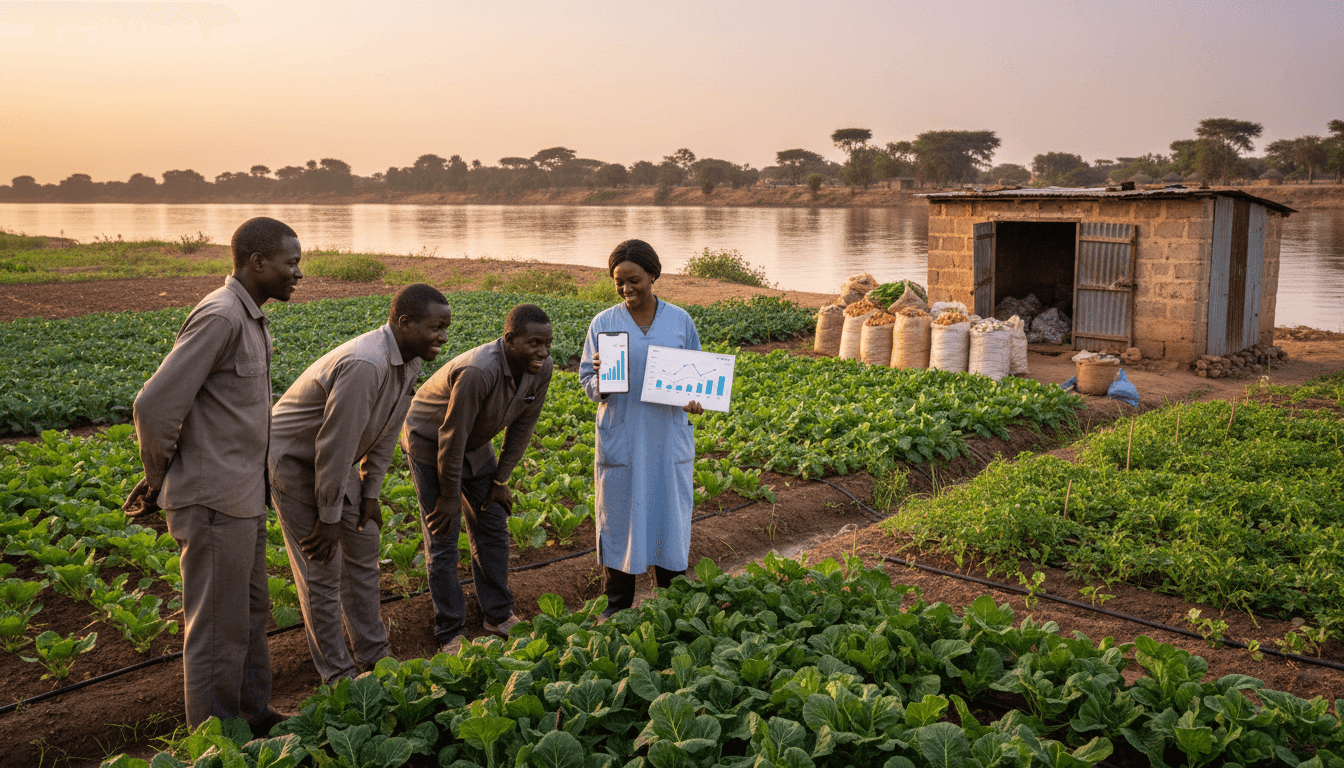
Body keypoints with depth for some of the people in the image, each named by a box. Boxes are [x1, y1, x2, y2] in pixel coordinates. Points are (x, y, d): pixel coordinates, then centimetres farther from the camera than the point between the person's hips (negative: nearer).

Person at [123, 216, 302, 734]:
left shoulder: (250, 318, 11)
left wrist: (162, 479, 14)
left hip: (243, 497, 10)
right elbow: (154, 406, -23)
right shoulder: (220, 317, -20)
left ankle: (254, 716, 36)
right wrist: (159, 480, -7)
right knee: (219, 628, 3)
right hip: (215, 502, -10)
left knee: (251, 613, 20)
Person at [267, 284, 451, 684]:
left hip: (336, 461, 9)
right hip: (293, 457, -9)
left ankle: (373, 654, 28)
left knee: (363, 549, 14)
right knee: (323, 568, -3)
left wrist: (370, 493, 5)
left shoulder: (409, 362, -5)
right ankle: (338, 673, 12)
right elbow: (335, 444, -31)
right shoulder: (364, 366, -35)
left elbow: (386, 431, 5)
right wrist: (329, 518, -21)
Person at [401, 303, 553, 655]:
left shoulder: (541, 370, -17)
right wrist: (450, 497, -21)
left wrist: (501, 480, -1)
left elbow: (522, 426, -4)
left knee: (493, 527, 11)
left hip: (474, 443, 7)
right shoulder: (479, 372, -39)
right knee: (443, 537, -2)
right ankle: (450, 633, 10)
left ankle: (499, 615, 26)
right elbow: (451, 437, -31)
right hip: (431, 441, -7)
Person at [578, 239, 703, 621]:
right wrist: (600, 379, -20)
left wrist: (693, 399, -10)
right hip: (622, 438, -1)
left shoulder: (680, 320, 3)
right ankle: (618, 604, 23)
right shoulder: (603, 323, 0)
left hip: (668, 438, 1)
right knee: (620, 515, 7)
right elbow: (586, 380, 3)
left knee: (669, 514, 9)